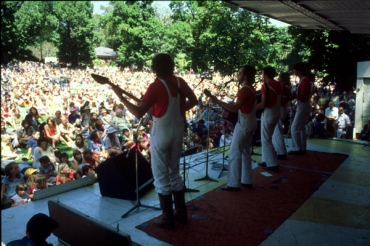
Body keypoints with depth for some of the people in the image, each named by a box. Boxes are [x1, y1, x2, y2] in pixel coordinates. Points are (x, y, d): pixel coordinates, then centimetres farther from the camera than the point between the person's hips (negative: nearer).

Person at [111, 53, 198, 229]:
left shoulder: (156, 86, -16)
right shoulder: (180, 82, 2)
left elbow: (138, 113, -20)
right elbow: (193, 101, 14)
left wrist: (121, 97, -12)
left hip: (162, 132, -6)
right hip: (178, 130, 6)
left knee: (161, 175, 5)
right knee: (174, 172, 18)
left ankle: (168, 218, 13)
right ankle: (181, 213, 26)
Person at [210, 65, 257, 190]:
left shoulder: (244, 90, -18)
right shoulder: (251, 89, 12)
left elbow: (235, 108, -26)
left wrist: (217, 101, -23)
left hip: (244, 123, -10)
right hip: (250, 122, 10)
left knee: (234, 154, -5)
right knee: (245, 152, 15)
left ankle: (234, 184, 0)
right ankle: (247, 180, 22)